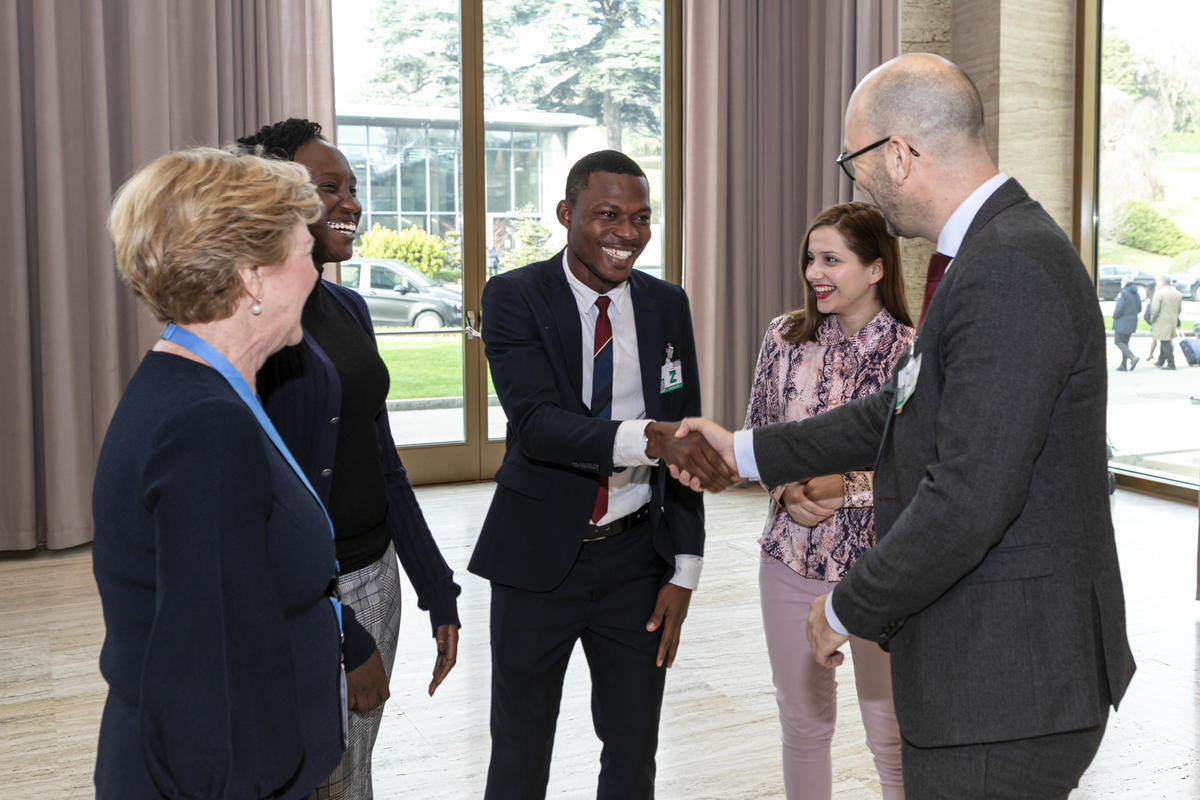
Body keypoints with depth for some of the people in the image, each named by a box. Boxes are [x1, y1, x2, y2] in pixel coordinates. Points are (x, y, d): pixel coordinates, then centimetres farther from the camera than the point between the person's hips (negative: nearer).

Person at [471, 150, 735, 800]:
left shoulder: (667, 305, 3)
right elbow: (535, 423, -23)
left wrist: (683, 570, 1)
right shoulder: (513, 297, -9)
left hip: (636, 556, 3)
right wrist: (651, 438, -37)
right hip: (540, 555, -3)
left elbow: (684, 442, 6)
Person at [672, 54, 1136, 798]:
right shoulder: (1003, 250, 10)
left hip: (1006, 691, -10)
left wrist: (847, 609, -13)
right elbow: (902, 413, 18)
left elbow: (967, 500, -28)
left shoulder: (1008, 272, -24)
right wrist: (745, 450, 21)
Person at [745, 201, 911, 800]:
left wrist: (844, 486, -19)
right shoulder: (785, 337, 1)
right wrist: (788, 491, -9)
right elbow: (757, 432, 9)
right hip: (791, 559, 3)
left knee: (892, 735, 8)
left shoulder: (913, 352, -10)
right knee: (803, 722, 16)